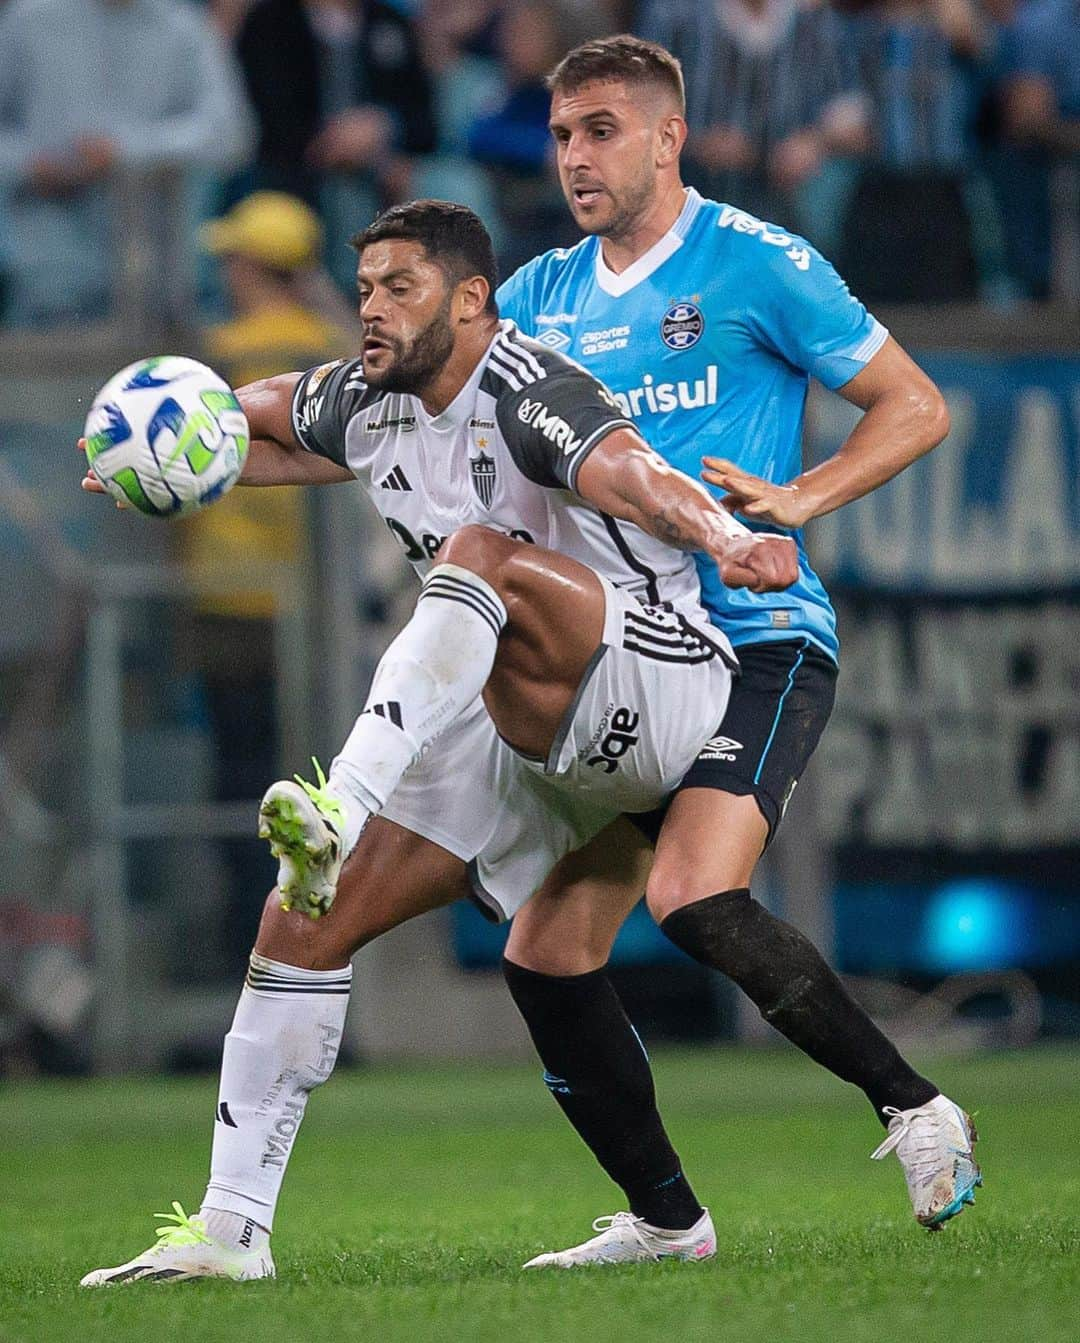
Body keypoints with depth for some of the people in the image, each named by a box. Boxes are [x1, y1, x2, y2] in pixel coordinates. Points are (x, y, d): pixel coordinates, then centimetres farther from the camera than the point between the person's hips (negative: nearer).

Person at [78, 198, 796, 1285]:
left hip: (657, 692, -8)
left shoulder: (527, 397, -17)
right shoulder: (366, 407, 9)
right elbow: (249, 418, 31)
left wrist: (725, 539, -57)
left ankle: (345, 808, -47)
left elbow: (632, 475, -38)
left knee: (480, 550, -33)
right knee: (303, 920, -2)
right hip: (513, 740, 8)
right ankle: (231, 1229, 1)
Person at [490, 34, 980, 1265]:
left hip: (757, 638, -7)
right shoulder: (542, 297, 13)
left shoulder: (753, 263, -4)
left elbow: (915, 407, 0)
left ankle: (915, 1111, -12)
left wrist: (796, 499, -15)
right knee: (546, 955, 0)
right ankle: (661, 1215, 14)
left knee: (694, 899, -27)